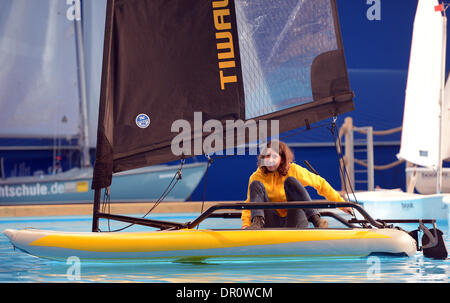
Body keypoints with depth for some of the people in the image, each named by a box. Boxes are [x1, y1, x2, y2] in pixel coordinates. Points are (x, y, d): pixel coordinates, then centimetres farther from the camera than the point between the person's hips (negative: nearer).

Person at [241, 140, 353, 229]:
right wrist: (245, 224, -13)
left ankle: (315, 219, -33)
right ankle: (257, 222, -38)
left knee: (290, 181, -22)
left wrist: (341, 203, 5)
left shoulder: (294, 170, -1)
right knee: (256, 185, -16)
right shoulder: (257, 176, 2)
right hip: (272, 226, 1)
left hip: (295, 223, -1)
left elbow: (320, 183, 7)